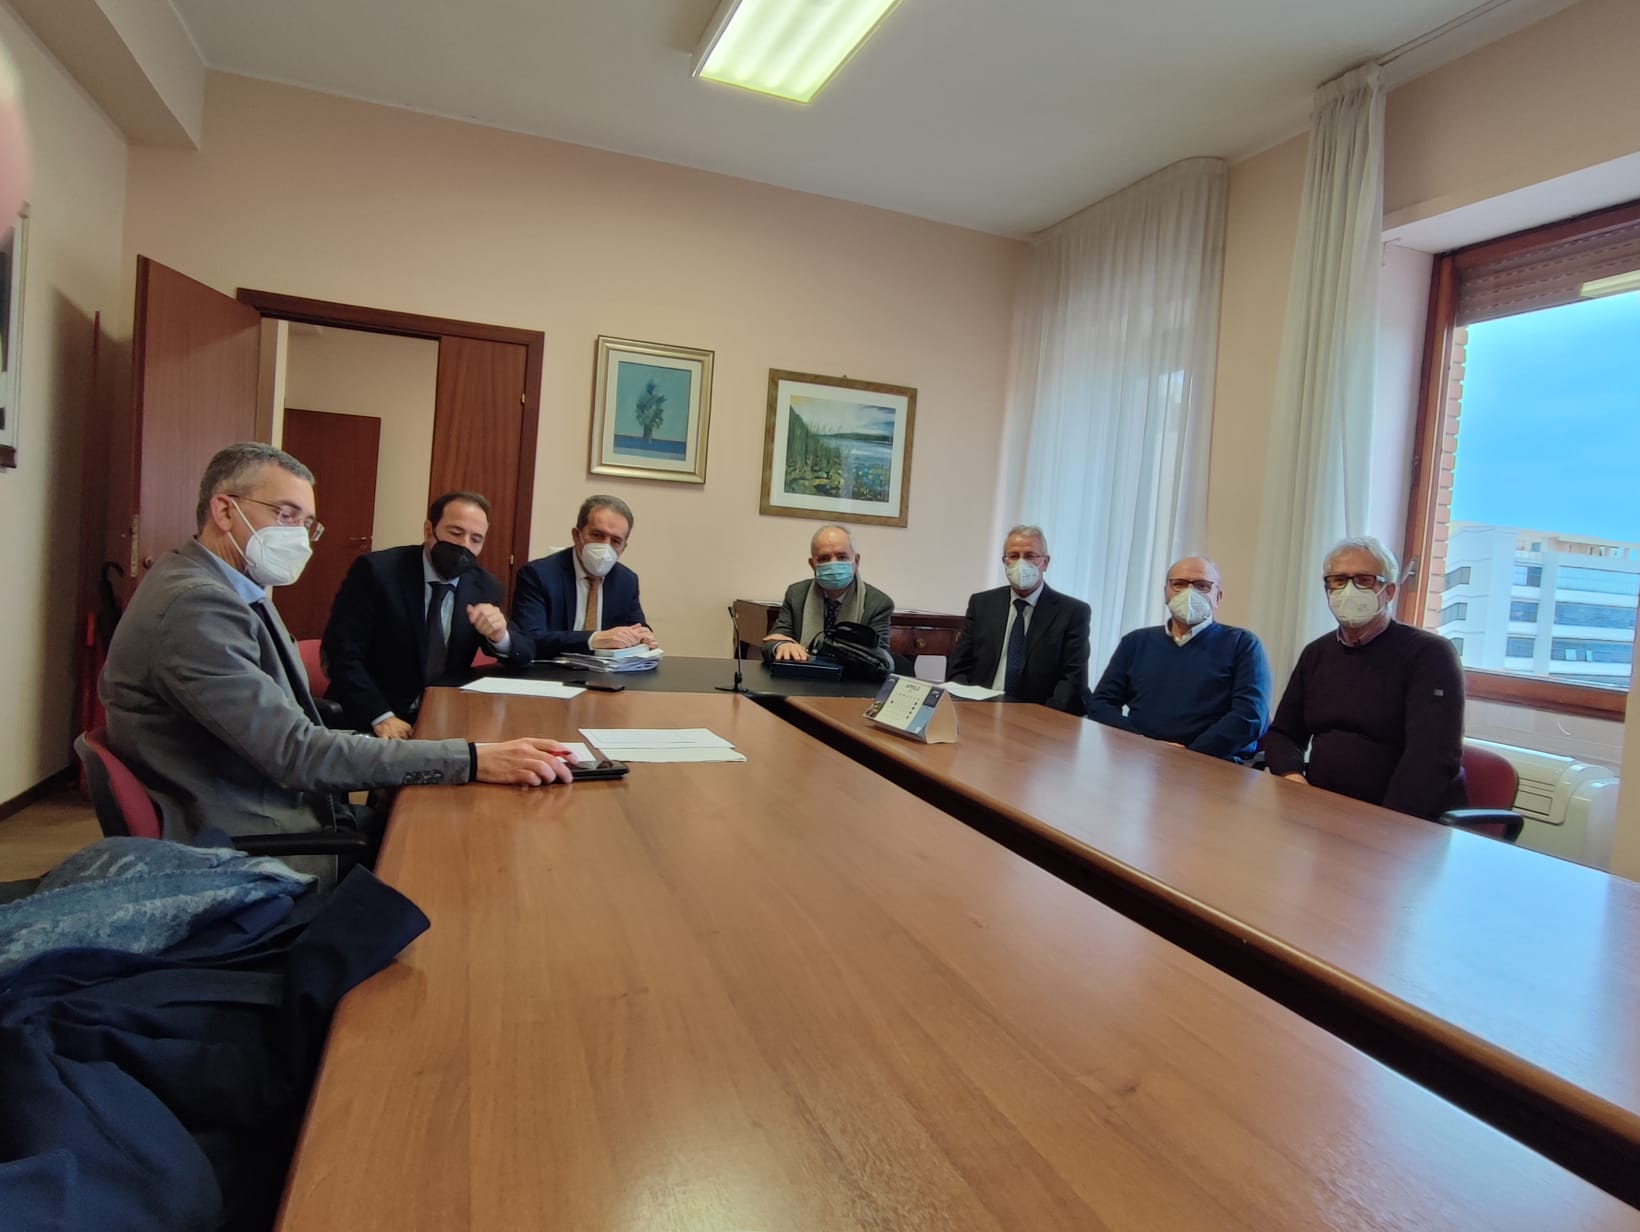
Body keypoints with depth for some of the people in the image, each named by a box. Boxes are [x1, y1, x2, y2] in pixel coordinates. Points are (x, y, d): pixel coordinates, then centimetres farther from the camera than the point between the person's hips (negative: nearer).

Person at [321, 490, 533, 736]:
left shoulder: (486, 588, 3)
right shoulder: (376, 571, -8)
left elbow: (525, 654, 5)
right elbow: (342, 652, -12)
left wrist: (500, 636, -18)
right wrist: (381, 716, -25)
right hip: (369, 721, -3)